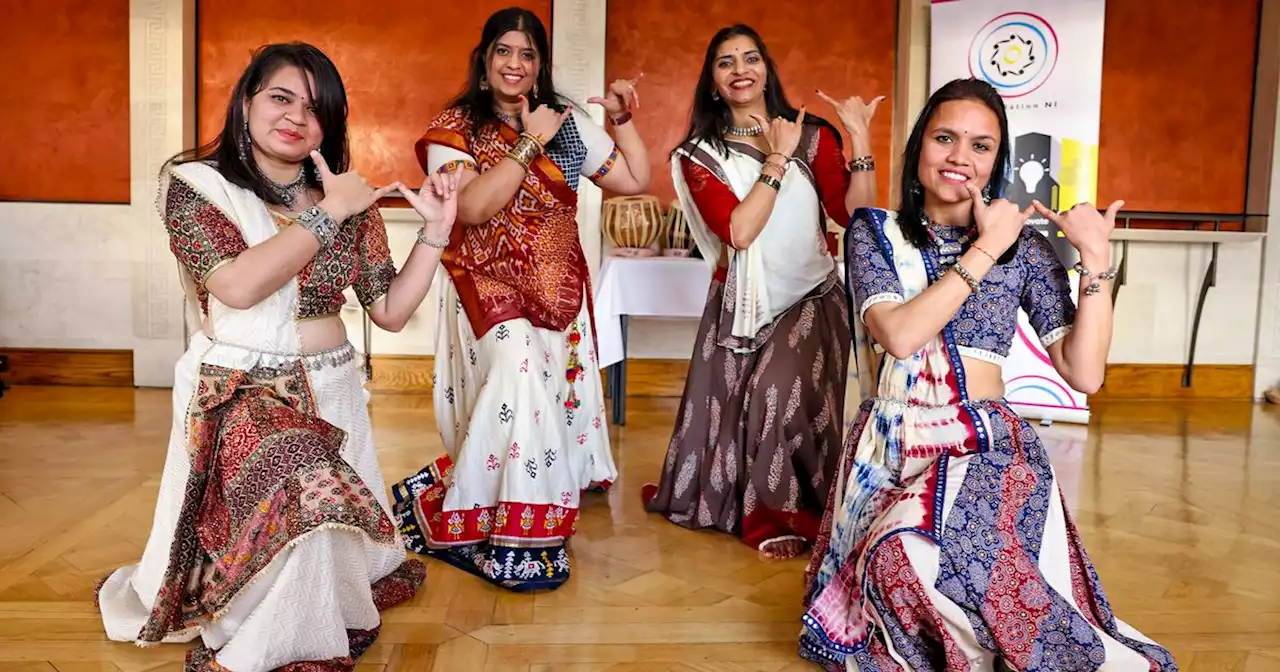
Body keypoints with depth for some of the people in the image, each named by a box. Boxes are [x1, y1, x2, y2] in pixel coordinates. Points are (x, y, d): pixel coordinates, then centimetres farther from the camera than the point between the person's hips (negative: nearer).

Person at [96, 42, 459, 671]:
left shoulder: (349, 200, 6)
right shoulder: (193, 183, -3)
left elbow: (390, 311, 5)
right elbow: (238, 286, -20)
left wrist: (435, 230, -4)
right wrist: (327, 215, -15)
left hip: (331, 393, 5)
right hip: (234, 392, -4)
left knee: (329, 526, -1)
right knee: (303, 485, -31)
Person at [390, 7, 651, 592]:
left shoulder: (567, 123, 12)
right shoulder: (455, 127, 2)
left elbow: (637, 181, 11)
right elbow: (472, 207, -16)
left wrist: (621, 119, 2)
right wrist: (529, 144, -13)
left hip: (557, 287, 4)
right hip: (487, 283, -4)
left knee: (547, 388, -11)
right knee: (520, 366, -28)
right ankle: (517, 535, -14)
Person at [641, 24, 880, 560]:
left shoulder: (812, 135, 2)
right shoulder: (698, 154, 0)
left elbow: (856, 215, -9)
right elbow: (739, 230, -15)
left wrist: (859, 140, -15)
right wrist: (777, 158, -13)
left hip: (811, 297, -1)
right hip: (742, 304, 1)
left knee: (783, 390, -22)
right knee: (733, 406, 4)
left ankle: (779, 511, -3)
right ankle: (770, 513, 30)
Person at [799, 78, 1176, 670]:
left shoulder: (1024, 247, 6)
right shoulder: (875, 232, 5)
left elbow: (1084, 374, -1)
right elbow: (899, 335, -14)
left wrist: (1095, 259, -6)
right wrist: (984, 252, -10)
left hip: (986, 448, -1)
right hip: (890, 448, 2)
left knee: (915, 553, -32)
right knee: (902, 556, -28)